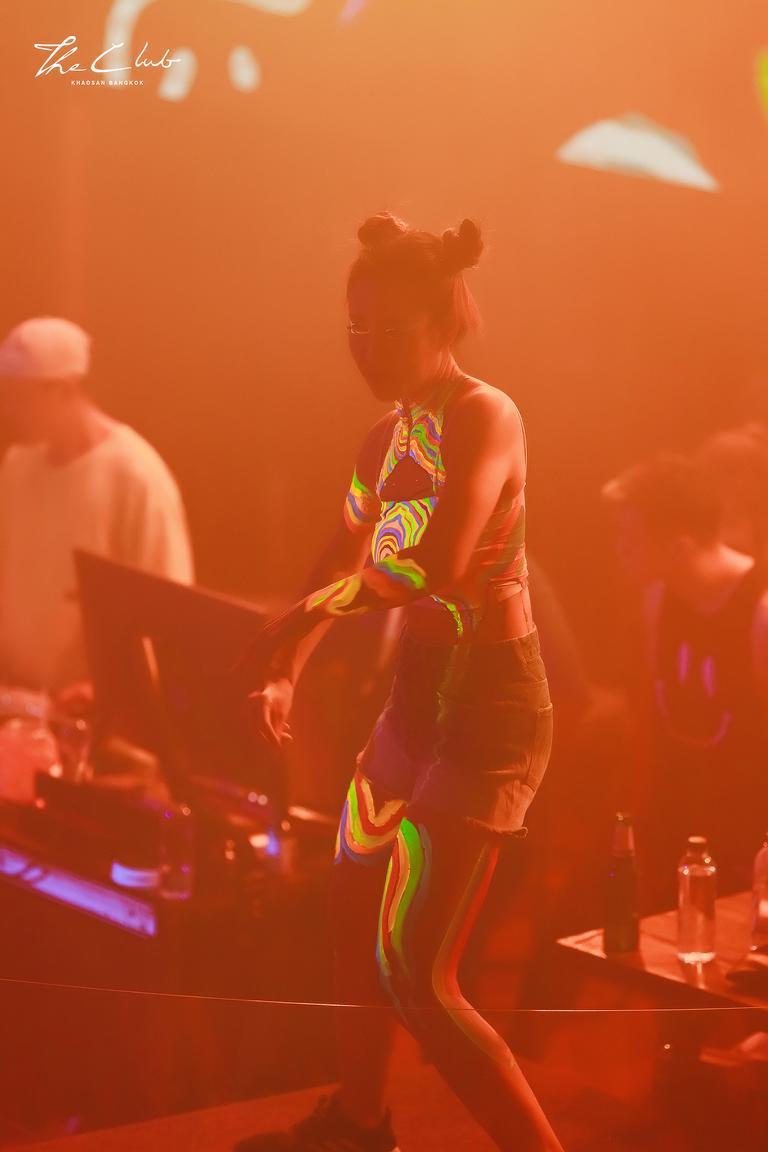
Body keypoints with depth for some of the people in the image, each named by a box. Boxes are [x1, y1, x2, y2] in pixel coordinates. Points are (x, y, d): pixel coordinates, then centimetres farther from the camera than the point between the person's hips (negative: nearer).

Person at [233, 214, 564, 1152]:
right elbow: (342, 564, 24)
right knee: (356, 907, 22)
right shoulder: (388, 438, 10)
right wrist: (286, 669, 13)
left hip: (489, 700, -9)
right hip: (421, 692, 9)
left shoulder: (483, 416, -17)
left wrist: (294, 621, -23)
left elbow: (438, 564, -33)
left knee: (413, 972, -11)